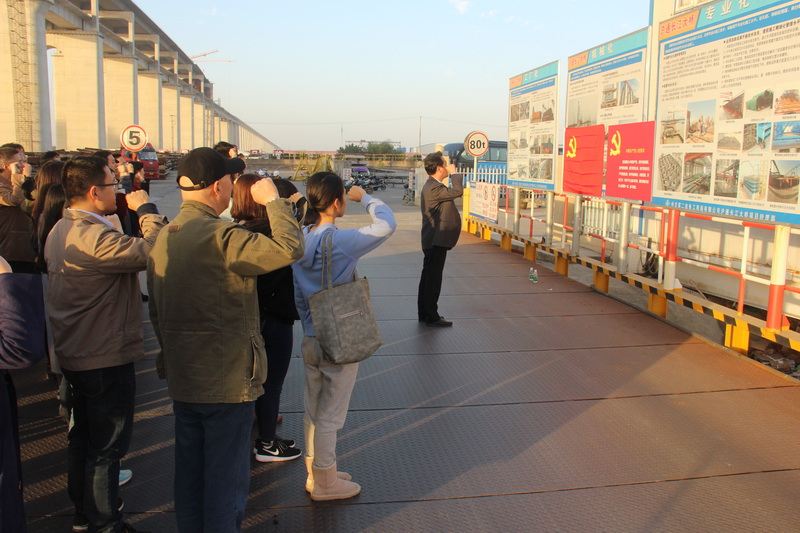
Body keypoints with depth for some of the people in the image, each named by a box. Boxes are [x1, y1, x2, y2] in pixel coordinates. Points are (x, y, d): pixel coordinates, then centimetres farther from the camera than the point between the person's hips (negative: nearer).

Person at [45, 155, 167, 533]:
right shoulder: (92, 236, -27)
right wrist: (145, 209, -19)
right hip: (107, 360, -10)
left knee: (83, 438, 22)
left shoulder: (60, 230, 7)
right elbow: (152, 251, -32)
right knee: (107, 445, 5)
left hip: (75, 355, 10)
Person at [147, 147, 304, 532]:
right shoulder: (221, 237, -22)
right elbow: (289, 249, -32)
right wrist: (274, 200, -17)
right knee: (226, 475, 7)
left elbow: (157, 311, 13)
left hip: (182, 377, 8)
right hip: (227, 379, -8)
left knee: (189, 469, 21)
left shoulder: (164, 236, 5)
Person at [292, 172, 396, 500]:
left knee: (313, 412, 18)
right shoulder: (342, 241, -22)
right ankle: (325, 485, 22)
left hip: (311, 340, 7)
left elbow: (297, 294, 7)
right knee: (330, 416, 7)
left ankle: (316, 474, 35)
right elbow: (387, 224, -17)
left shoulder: (300, 239, 0)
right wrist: (364, 197, -1)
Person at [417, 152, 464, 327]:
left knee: (428, 277, 15)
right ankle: (431, 317, 1)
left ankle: (424, 313, 23)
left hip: (432, 240, 11)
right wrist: (454, 173, -13)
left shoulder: (432, 186, 15)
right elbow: (457, 191, -24)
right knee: (434, 278, -5)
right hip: (437, 240, -11)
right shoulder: (434, 188, -20)